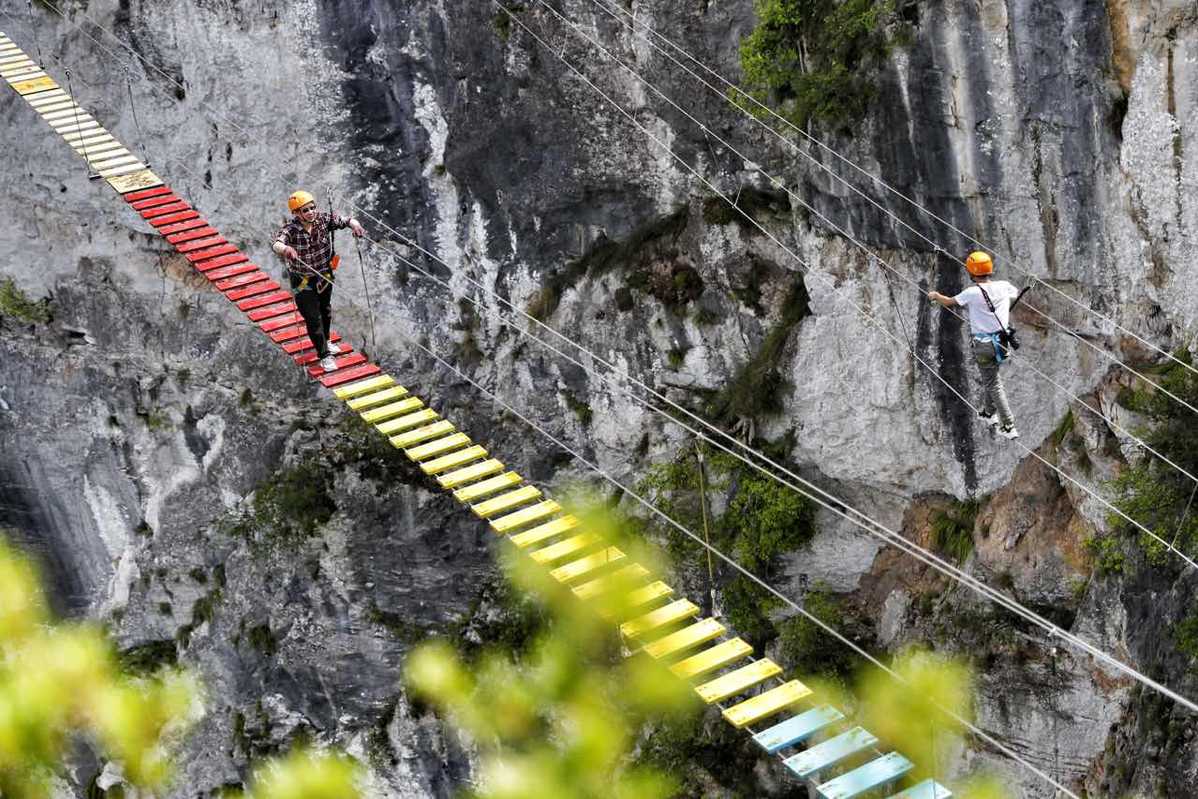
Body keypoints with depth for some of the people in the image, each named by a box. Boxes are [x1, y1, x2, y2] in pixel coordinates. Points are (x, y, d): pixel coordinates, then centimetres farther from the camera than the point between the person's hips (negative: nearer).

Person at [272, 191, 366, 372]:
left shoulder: (323, 218, -17)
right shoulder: (291, 229, -28)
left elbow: (344, 220, -18)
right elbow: (276, 244, -44)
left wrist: (354, 224, -42)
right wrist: (285, 248, -68)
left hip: (324, 275, 5)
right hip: (303, 281, -5)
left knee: (325, 311, 26)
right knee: (313, 318, -1)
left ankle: (325, 341, 52)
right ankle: (324, 356, 15)